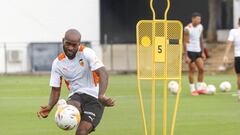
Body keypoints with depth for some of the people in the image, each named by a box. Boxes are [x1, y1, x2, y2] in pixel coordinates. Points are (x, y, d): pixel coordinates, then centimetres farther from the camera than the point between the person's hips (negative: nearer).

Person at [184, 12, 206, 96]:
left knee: (201, 69, 2)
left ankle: (200, 88, 11)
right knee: (192, 70, -1)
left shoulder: (200, 27, 6)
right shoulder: (188, 29, -14)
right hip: (190, 51, -6)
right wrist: (186, 56, -16)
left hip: (198, 51, 6)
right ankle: (192, 90, 6)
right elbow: (185, 42, -13)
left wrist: (203, 52, 12)